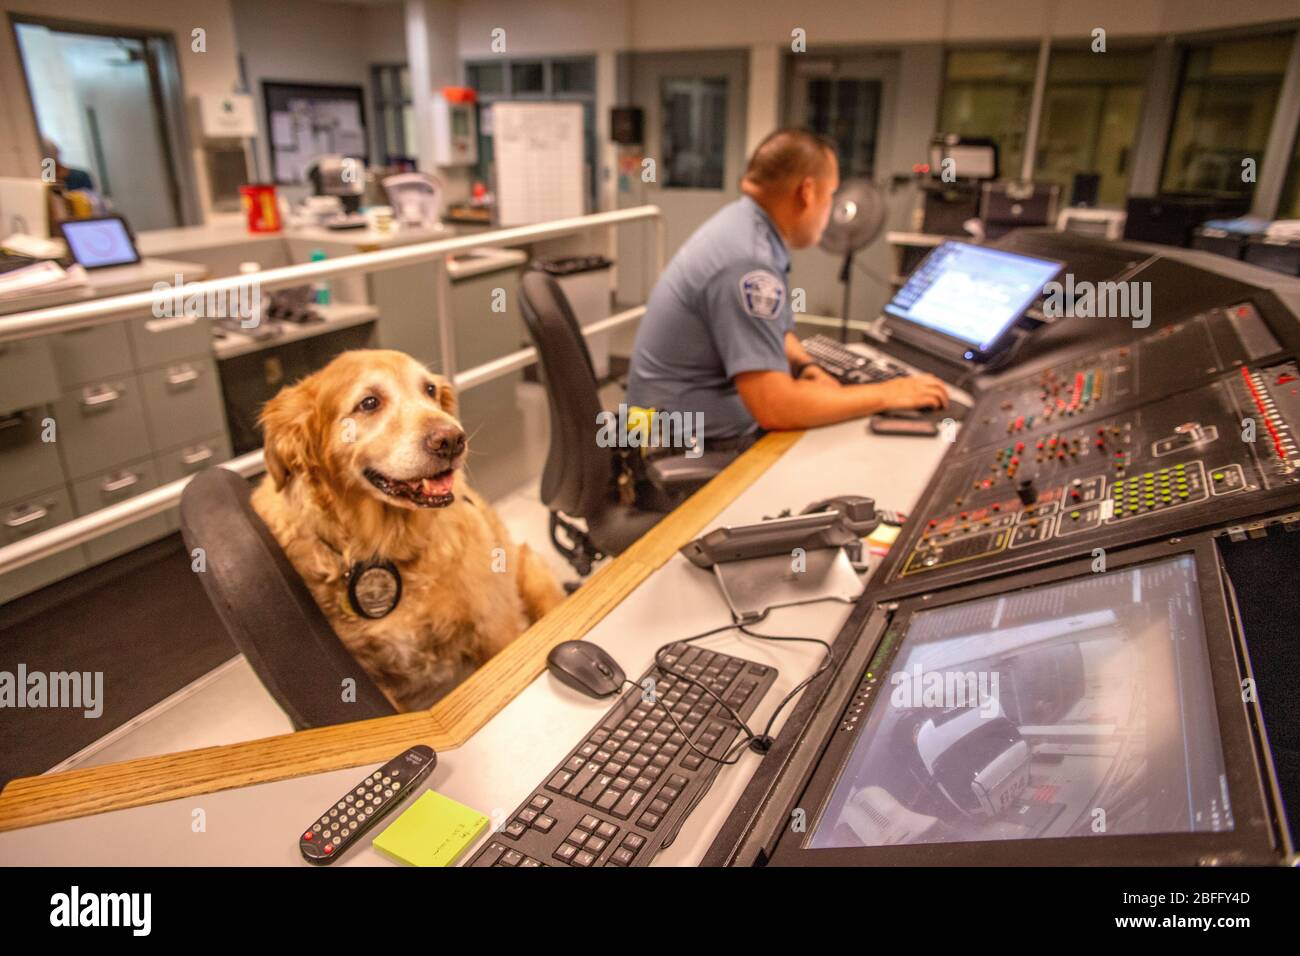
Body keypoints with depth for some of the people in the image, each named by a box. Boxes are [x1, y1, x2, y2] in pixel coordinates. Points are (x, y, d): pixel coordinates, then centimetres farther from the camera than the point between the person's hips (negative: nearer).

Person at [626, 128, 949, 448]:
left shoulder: (744, 222, 4)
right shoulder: (747, 262, -25)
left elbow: (769, 328, 19)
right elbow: (774, 407, -29)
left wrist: (807, 367, -1)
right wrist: (888, 395, -18)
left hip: (701, 417, 9)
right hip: (695, 442, -9)